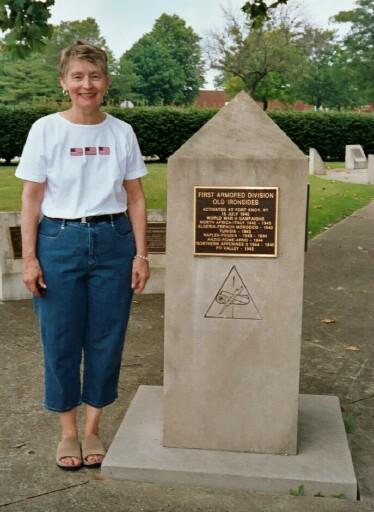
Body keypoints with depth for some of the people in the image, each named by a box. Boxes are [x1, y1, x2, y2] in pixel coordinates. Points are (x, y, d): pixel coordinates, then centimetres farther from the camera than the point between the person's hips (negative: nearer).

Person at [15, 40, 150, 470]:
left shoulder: (121, 133, 3)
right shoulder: (45, 130, -2)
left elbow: (135, 199, 6)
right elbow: (31, 199, -2)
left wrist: (141, 254, 1)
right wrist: (29, 258, -7)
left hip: (113, 242, 2)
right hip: (59, 241, -1)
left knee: (106, 338, 7)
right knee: (61, 339, 5)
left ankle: (92, 430, 24)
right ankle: (67, 432, 24)